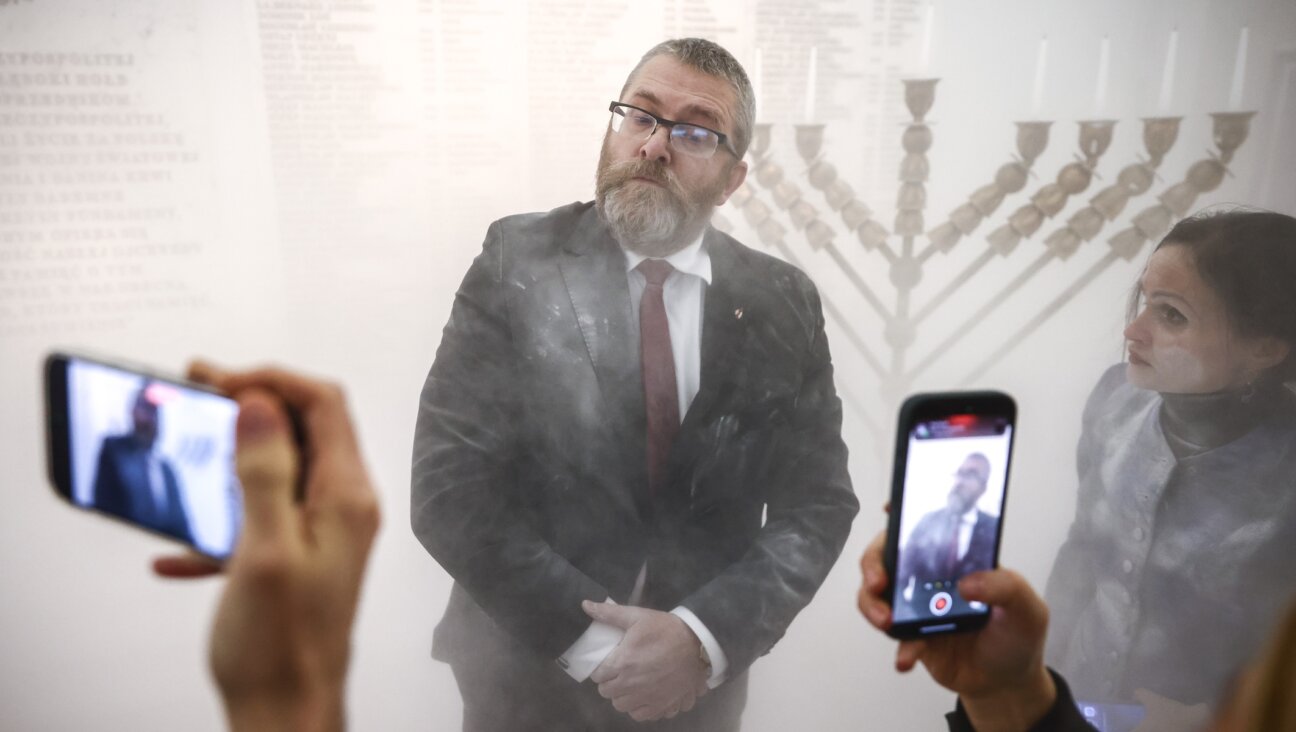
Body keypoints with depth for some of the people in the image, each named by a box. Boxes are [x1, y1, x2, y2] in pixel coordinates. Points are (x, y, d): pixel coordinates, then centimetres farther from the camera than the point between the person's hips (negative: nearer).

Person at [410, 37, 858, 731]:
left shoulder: (783, 304, -6)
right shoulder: (519, 261, -12)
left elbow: (818, 501, -5)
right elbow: (447, 483, -15)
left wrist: (706, 635, -18)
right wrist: (590, 637, -19)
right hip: (530, 668, -1)